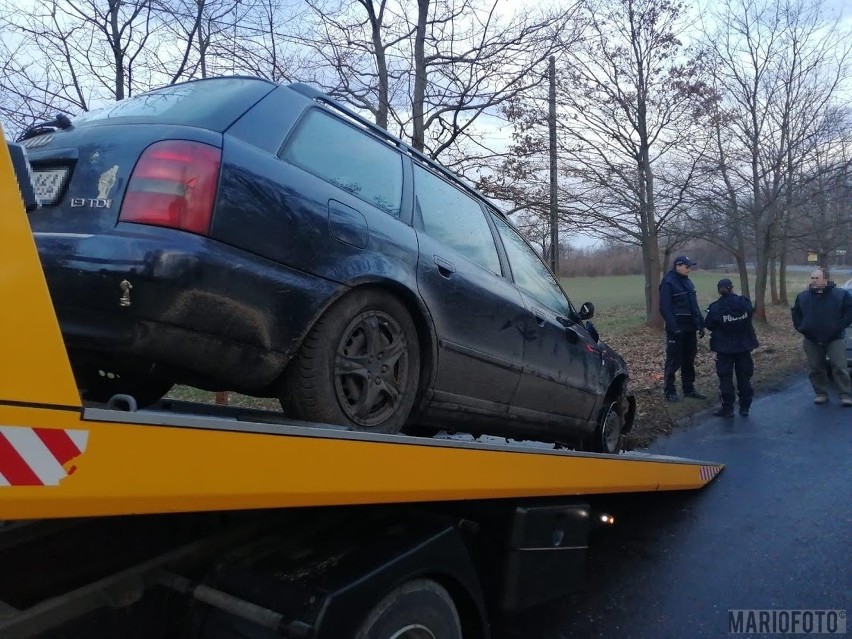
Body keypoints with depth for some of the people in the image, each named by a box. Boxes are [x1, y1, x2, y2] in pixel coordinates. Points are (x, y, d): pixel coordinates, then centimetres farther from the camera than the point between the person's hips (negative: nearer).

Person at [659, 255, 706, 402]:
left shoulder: (687, 282, 13)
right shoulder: (668, 283, -13)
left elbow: (694, 305, 18)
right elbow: (665, 308, -18)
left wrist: (701, 324, 12)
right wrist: (674, 328, -24)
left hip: (690, 329, 8)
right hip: (677, 330, -8)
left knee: (689, 360, 14)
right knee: (674, 361, -2)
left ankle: (689, 389, 23)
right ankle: (670, 391, 7)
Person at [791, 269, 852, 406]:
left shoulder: (841, 294, -5)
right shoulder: (802, 296, 5)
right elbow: (796, 313, 16)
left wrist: (840, 326, -12)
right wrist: (801, 328, 3)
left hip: (835, 339, -3)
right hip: (811, 340, 3)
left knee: (839, 368, -5)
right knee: (816, 369, 8)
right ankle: (821, 393, 18)